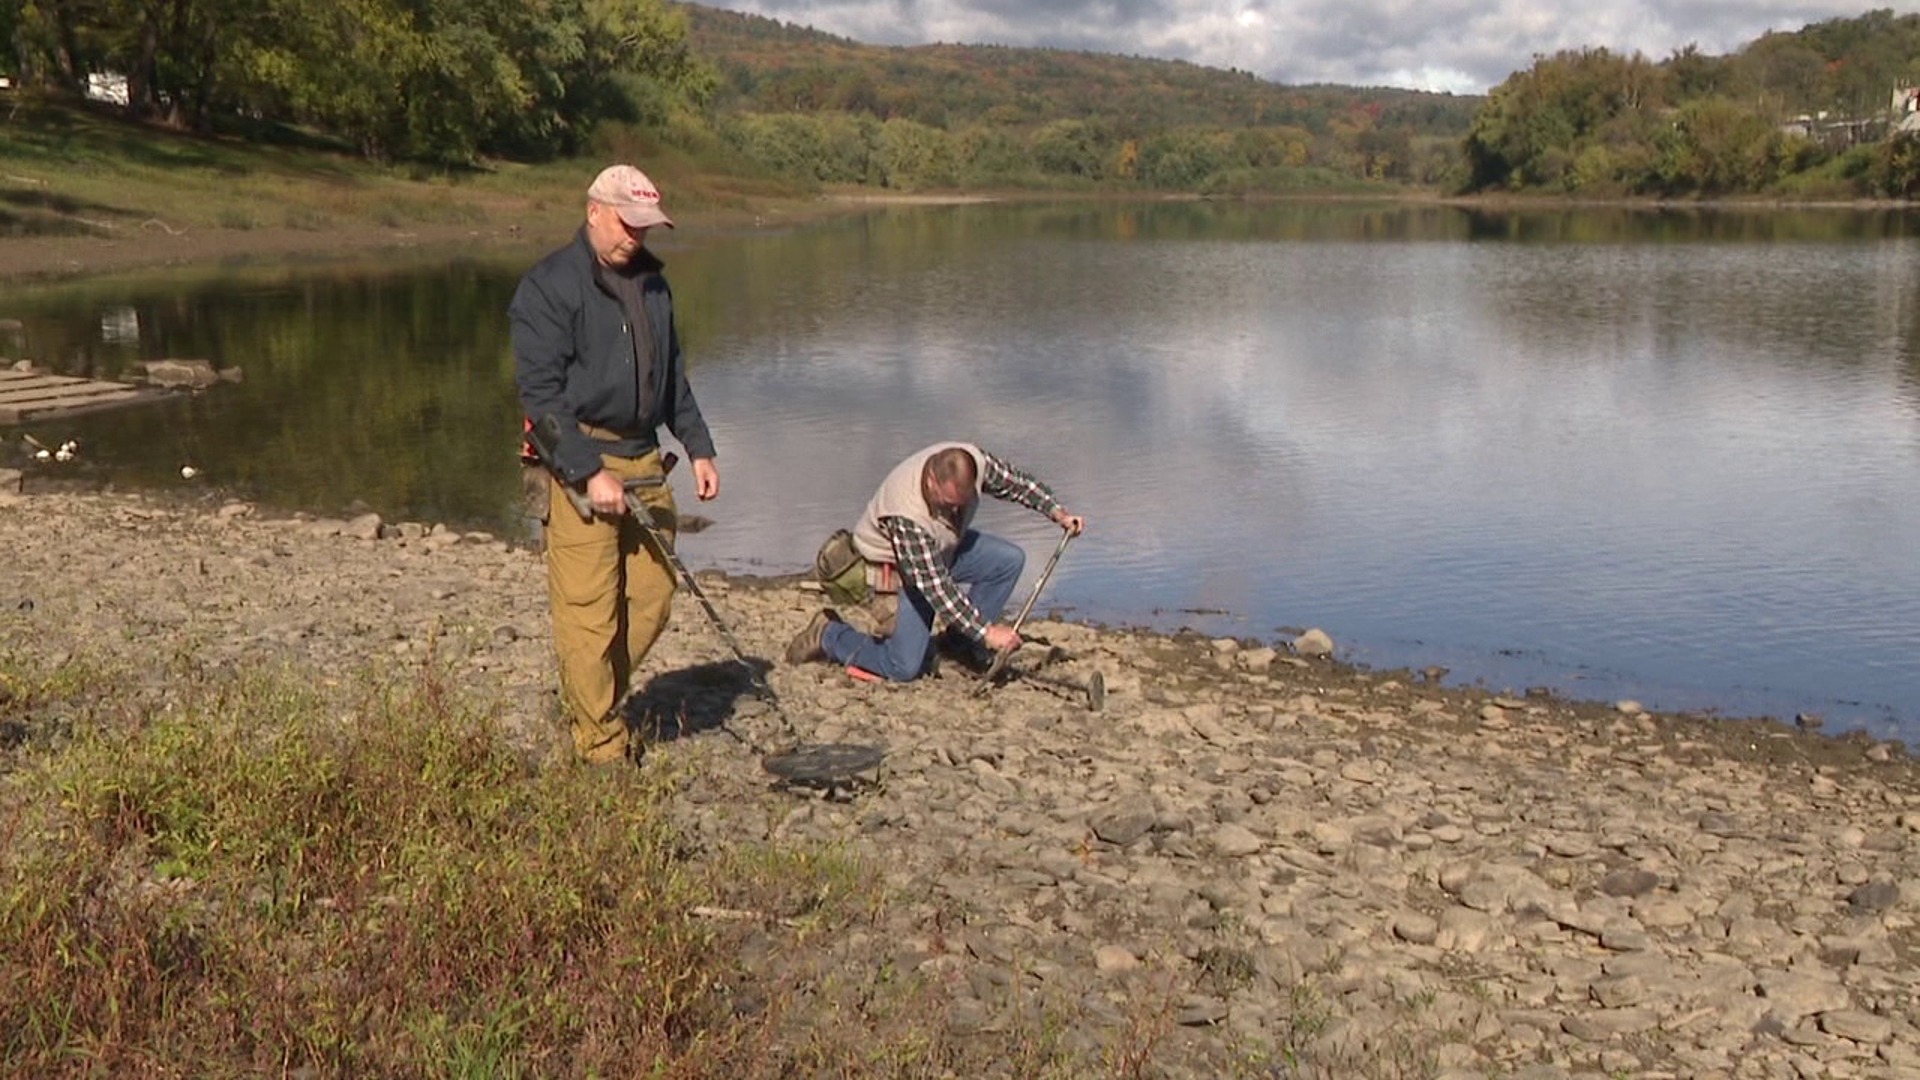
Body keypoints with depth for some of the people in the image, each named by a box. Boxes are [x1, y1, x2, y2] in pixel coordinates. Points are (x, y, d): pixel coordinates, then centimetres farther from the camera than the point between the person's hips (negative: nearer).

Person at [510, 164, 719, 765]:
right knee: (587, 612, -5)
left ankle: (591, 701, 27)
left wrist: (698, 447, 15)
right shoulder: (549, 286, -8)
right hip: (580, 461, -7)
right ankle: (601, 746, 5)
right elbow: (540, 393, -13)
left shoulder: (651, 283, 15)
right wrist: (590, 472, -19)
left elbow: (672, 376, 24)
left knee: (652, 597, 8)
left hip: (644, 460, 7)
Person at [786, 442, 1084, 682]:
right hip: (894, 567, -7)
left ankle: (966, 642, 2)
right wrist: (986, 632, -33)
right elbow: (935, 587, -36)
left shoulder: (973, 462, -25)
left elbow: (1014, 482, -3)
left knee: (1010, 559, -13)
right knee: (904, 669, -14)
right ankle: (828, 636, 8)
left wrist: (1057, 513, -7)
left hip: (944, 548, 7)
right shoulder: (906, 515, -41)